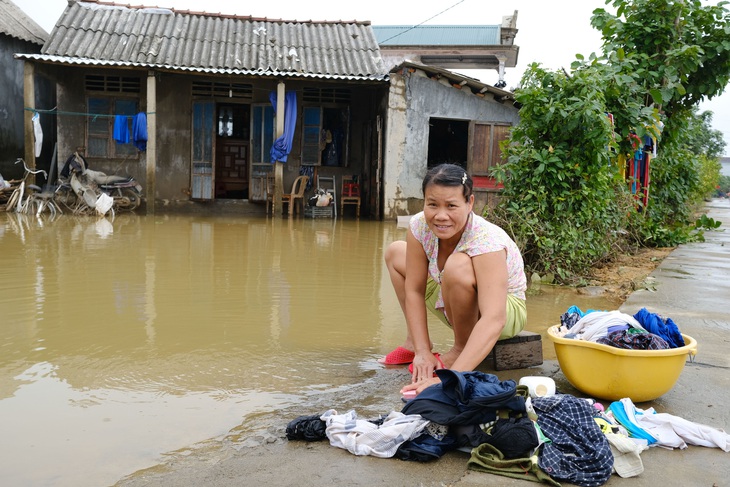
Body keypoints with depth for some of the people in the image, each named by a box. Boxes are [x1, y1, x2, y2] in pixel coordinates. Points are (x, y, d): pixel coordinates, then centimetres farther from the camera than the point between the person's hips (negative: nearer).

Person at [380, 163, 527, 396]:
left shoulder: (487, 241, -36)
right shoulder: (420, 226, -20)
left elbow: (493, 320, -45)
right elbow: (414, 290, -16)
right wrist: (422, 352, -24)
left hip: (505, 310, -6)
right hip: (456, 307, 6)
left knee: (458, 265, -36)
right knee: (395, 252, 6)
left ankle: (461, 349, -12)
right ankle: (414, 343, 8)